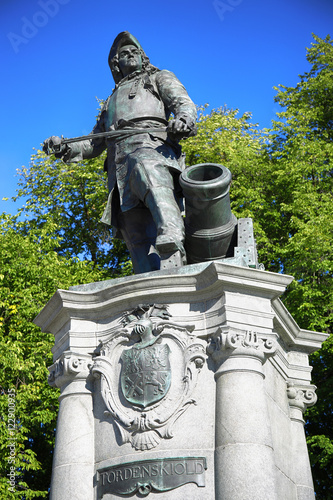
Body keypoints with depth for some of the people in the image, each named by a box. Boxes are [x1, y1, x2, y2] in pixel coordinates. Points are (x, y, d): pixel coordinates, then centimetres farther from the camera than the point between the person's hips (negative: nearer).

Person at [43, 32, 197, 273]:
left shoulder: (160, 78, 30)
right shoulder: (112, 101, 42)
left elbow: (184, 103, 11)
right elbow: (94, 144, 37)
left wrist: (184, 120, -15)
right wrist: (66, 148, 16)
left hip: (150, 147, -5)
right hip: (119, 168, 5)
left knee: (146, 171, -42)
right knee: (138, 237, -16)